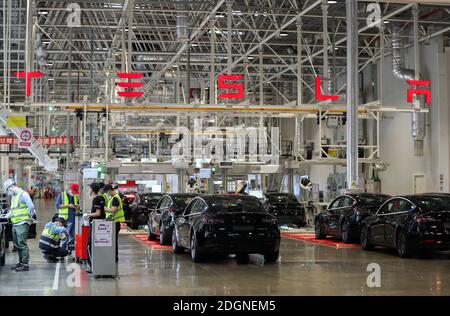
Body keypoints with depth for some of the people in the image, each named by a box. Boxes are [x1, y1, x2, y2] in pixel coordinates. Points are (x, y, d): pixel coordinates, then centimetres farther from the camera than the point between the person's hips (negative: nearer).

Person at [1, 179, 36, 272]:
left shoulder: (23, 194, -10)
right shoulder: (13, 196, 19)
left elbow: (31, 207, -17)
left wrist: (29, 217, -8)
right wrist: (6, 216, 17)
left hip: (22, 224, -9)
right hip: (15, 224, 9)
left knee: (22, 244, -9)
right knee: (17, 245, 13)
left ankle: (25, 264, -6)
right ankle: (21, 262, 22)